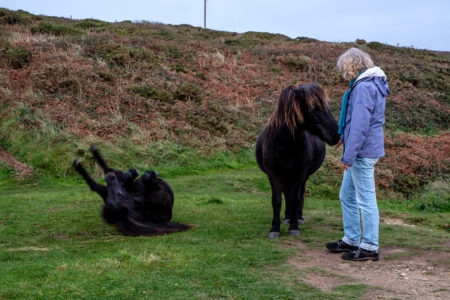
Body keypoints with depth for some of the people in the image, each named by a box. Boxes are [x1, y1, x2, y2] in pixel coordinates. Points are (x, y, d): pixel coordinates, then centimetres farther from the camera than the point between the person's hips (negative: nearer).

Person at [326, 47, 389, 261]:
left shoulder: (364, 88, -18)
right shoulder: (372, 85, 14)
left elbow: (360, 125, -23)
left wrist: (349, 156, -21)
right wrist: (344, 136, 28)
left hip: (363, 152, -10)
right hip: (360, 152, 10)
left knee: (366, 199, -2)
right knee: (347, 196, 18)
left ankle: (370, 247, 7)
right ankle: (351, 239, 28)